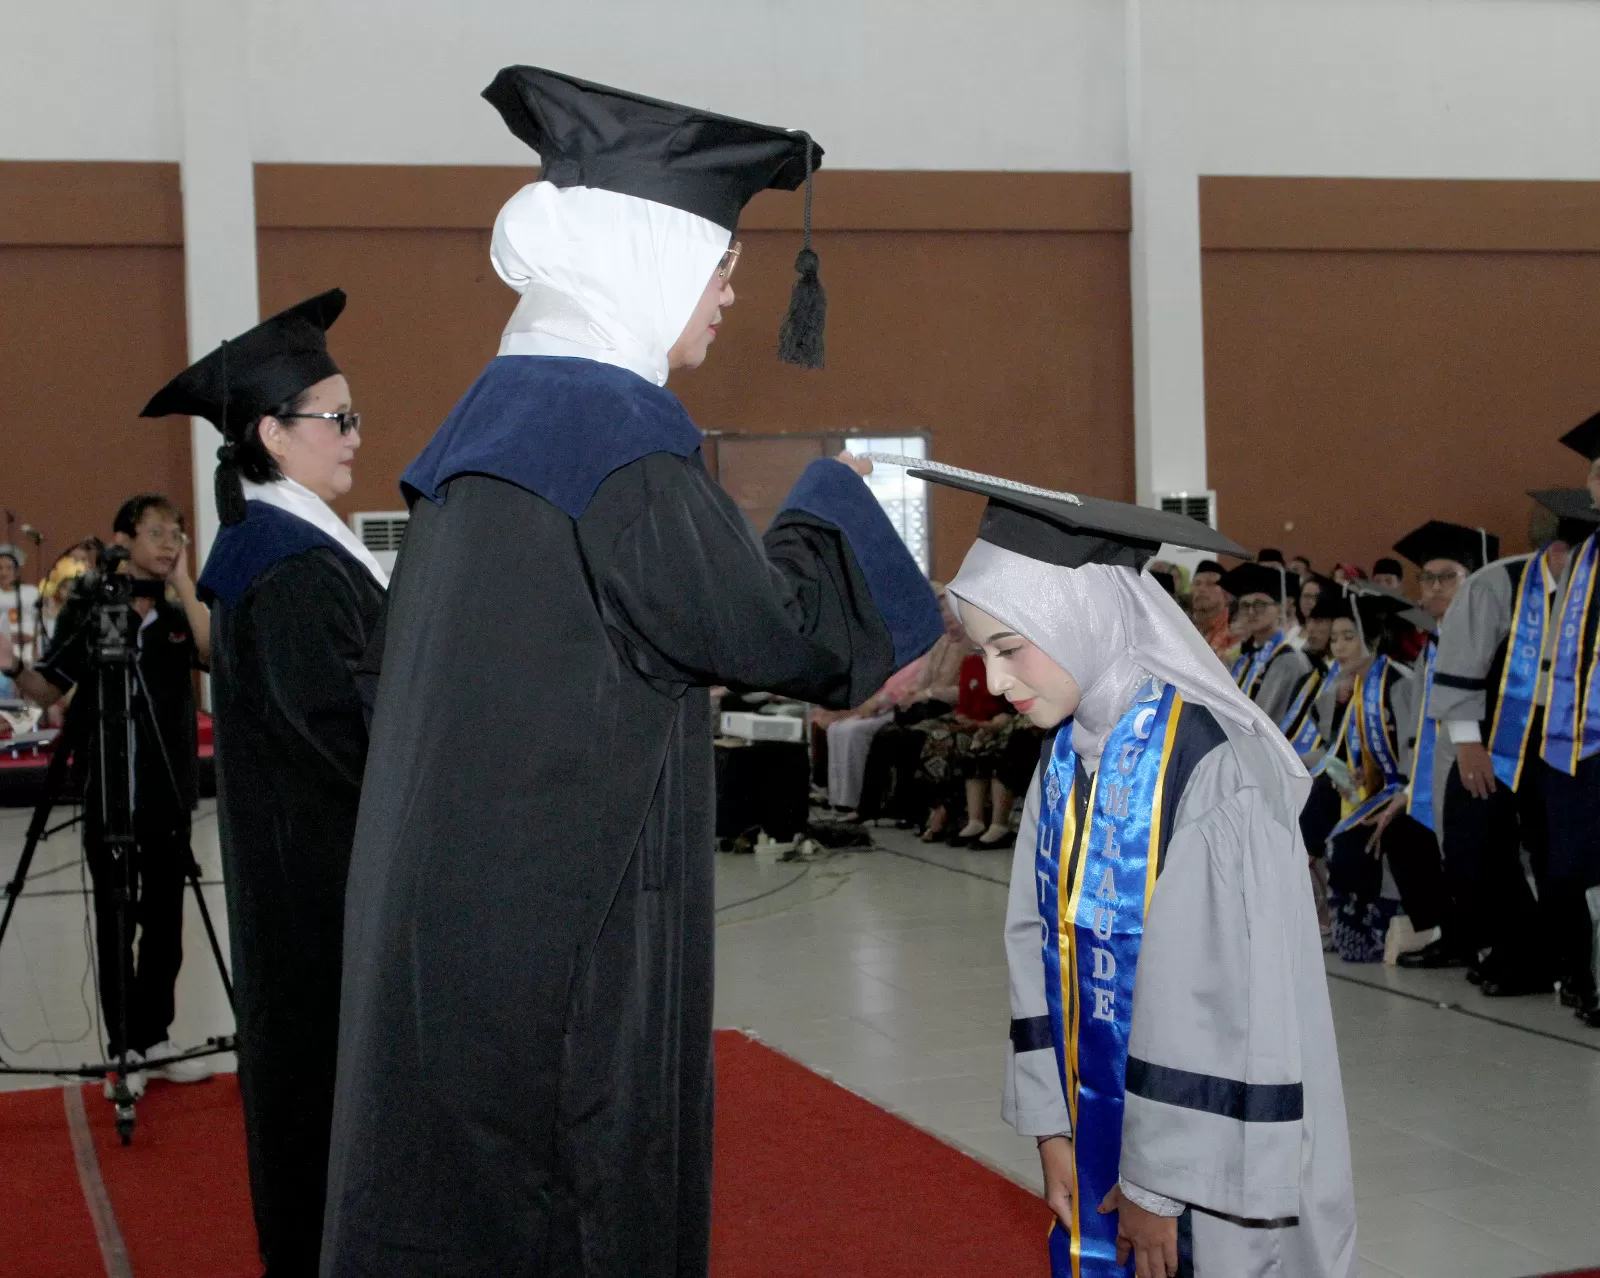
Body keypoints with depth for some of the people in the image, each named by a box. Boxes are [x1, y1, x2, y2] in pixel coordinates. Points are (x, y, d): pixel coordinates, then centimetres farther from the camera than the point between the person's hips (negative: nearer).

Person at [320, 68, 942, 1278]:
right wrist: (833, 500, 3)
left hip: (448, 901, 9)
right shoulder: (622, 429, -17)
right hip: (570, 908, -9)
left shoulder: (499, 414, 11)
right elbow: (764, 628, -13)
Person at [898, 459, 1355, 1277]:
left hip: (1202, 1170, -7)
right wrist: (1051, 1126, 2)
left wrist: (1160, 1183, -15)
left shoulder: (1206, 771, -22)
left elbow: (1227, 1001, -21)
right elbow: (1040, 944, 6)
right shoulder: (1068, 754, 1)